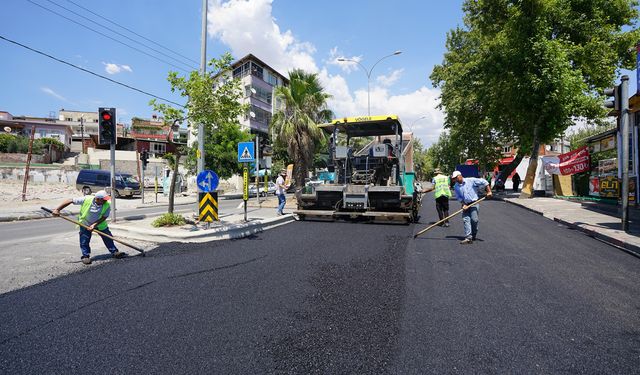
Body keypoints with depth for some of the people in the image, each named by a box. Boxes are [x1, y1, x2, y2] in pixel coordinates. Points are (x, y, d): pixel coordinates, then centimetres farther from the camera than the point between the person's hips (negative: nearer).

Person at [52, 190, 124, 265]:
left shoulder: (107, 205, -25)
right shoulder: (86, 199, -28)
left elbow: (104, 217, -21)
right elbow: (70, 201, -23)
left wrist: (94, 225, -33)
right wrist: (57, 209, -27)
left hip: (100, 224, 1)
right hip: (85, 224, -1)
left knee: (108, 238, 3)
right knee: (84, 241, -3)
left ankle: (114, 252, 17)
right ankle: (86, 256, 13)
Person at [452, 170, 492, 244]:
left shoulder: (471, 180, -8)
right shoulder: (456, 186, 5)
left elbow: (484, 182, -5)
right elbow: (458, 197, 6)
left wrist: (489, 191, -8)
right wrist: (463, 204, -8)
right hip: (465, 205, 4)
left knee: (474, 220, -9)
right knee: (465, 220, -8)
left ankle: (473, 236, 11)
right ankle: (468, 237, -10)